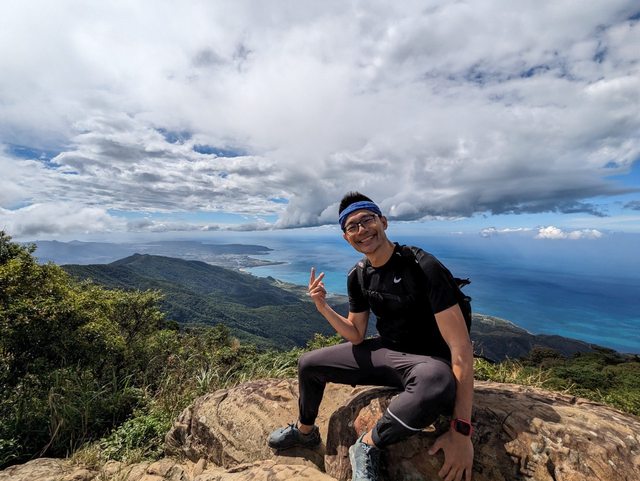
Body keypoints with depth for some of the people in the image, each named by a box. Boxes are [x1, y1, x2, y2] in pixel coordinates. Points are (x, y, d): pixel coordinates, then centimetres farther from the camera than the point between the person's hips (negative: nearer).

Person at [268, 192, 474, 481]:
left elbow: (461, 346, -25)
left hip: (427, 361, -5)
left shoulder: (424, 267, -24)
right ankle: (305, 431, 36)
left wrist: (461, 430, -28)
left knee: (437, 384, -43)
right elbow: (356, 336, 3)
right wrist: (323, 308, -15)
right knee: (308, 364, 7)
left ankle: (368, 446, -13)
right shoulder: (358, 277, -2)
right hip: (384, 351, 6)